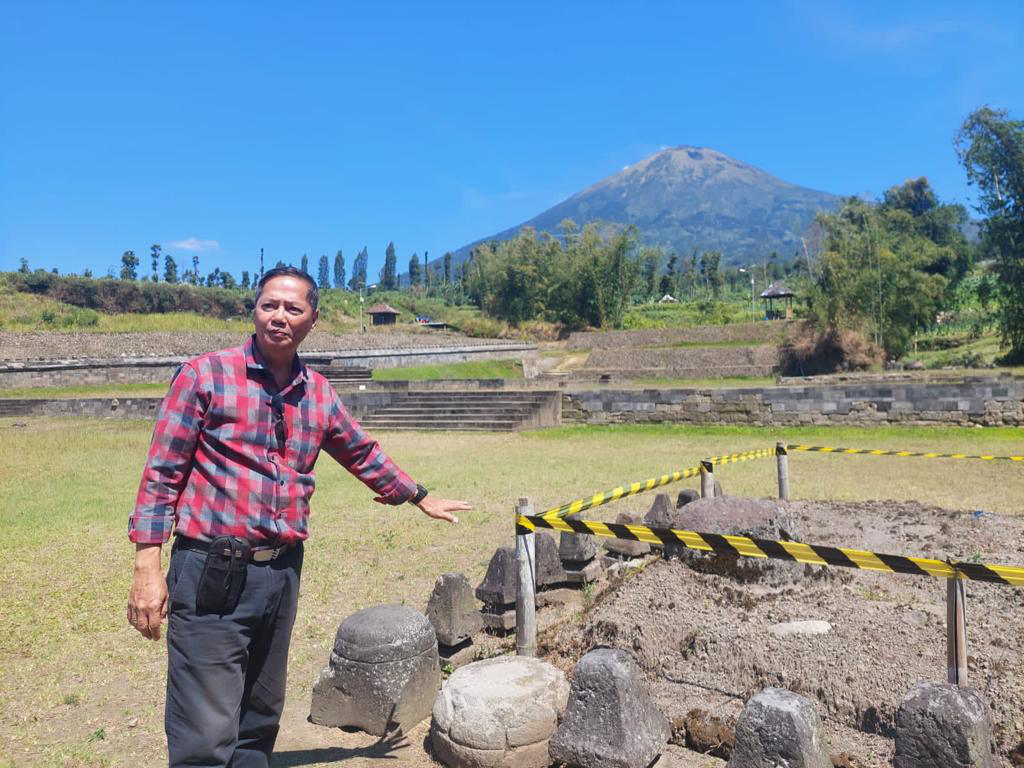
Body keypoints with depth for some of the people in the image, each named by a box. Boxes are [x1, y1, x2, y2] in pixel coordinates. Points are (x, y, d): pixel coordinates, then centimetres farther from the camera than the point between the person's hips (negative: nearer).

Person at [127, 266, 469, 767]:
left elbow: (363, 455, 24)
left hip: (284, 575, 5)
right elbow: (162, 473, -6)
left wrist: (419, 497, 32)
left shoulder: (319, 394, 9)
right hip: (212, 576, -5)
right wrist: (147, 567, -11)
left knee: (258, 726, 18)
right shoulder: (205, 375, -5)